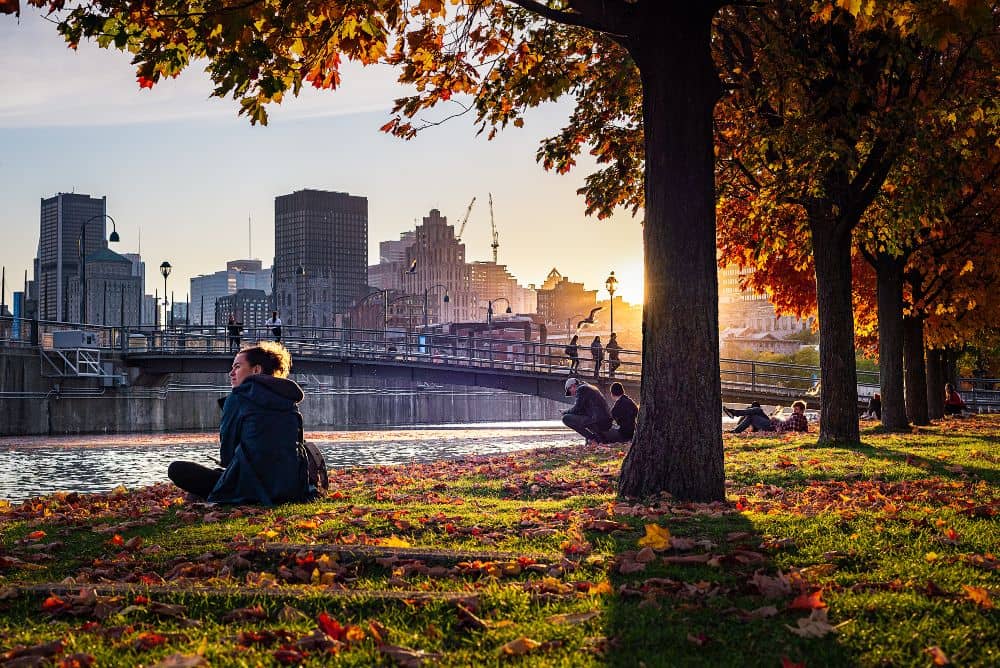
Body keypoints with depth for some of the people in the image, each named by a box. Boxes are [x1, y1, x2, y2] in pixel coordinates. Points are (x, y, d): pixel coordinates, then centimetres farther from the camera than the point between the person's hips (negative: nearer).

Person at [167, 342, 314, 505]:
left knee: (176, 469, 4)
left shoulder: (238, 398, -2)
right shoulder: (290, 399, 14)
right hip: (294, 489, 7)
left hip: (254, 488, -7)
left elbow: (226, 455, 1)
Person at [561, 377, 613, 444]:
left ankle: (591, 437, -9)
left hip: (597, 421, -9)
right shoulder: (592, 388, 27)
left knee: (566, 418, -8)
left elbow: (577, 409, -6)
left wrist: (565, 412, 12)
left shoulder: (581, 389, -1)